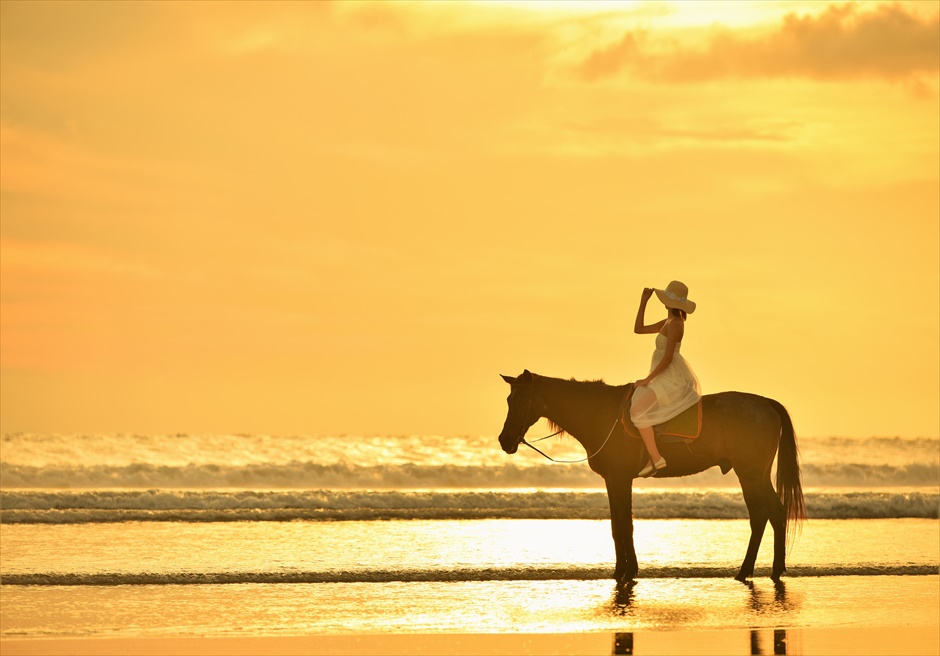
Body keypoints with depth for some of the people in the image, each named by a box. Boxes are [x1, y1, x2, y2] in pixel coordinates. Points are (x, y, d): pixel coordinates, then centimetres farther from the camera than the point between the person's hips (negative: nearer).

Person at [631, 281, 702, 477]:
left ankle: (656, 458, -23)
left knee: (637, 409, -20)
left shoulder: (675, 324, -16)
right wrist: (643, 302, 11)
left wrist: (647, 380, -17)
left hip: (672, 381, -11)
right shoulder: (669, 322, 13)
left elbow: (667, 358, -21)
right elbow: (639, 329, 17)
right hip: (669, 379, 11)